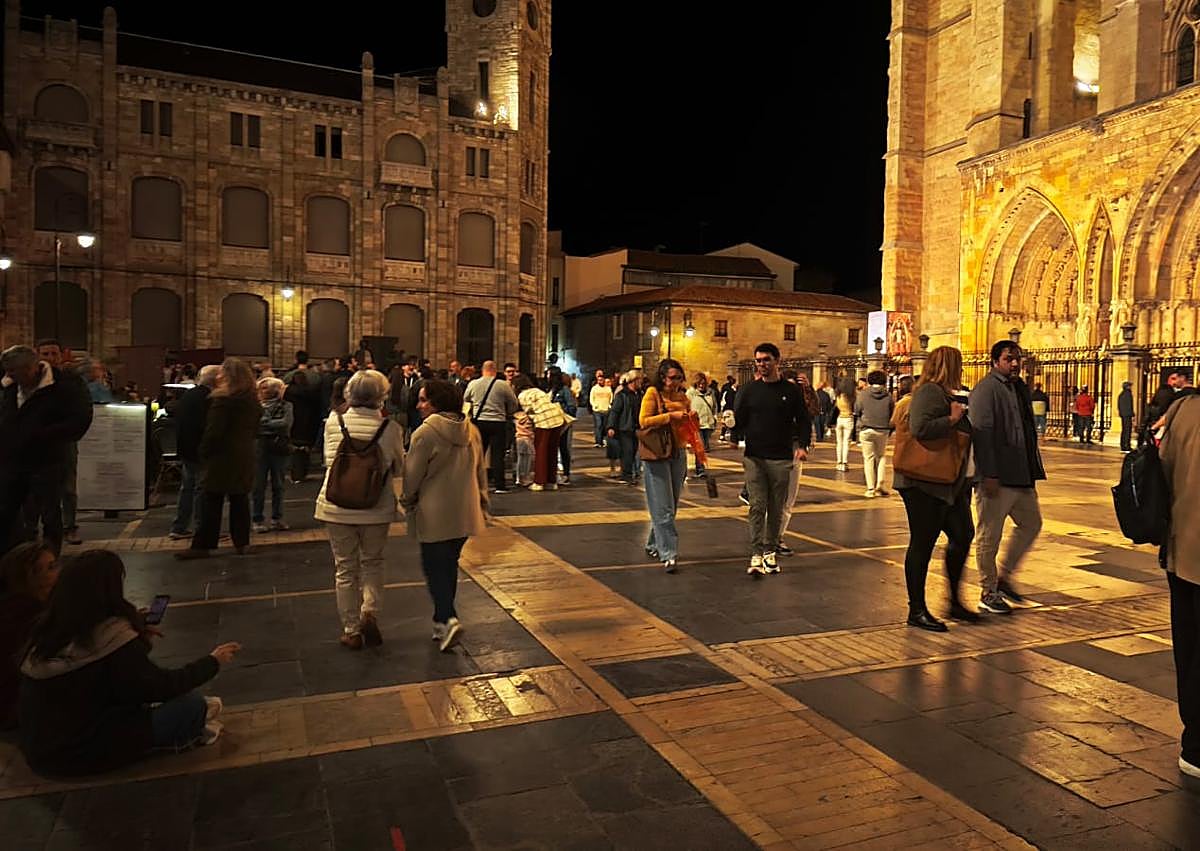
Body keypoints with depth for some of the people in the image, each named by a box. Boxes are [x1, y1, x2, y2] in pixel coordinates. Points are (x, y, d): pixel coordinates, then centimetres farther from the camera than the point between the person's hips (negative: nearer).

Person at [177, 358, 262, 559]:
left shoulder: (223, 400, -13)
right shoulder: (253, 401, 8)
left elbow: (214, 431, -16)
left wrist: (204, 452, -5)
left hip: (223, 456, -6)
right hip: (245, 456, 6)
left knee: (212, 502, 0)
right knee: (240, 500, 12)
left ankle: (202, 545, 4)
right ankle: (242, 542, 15)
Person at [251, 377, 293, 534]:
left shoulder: (285, 406, 2)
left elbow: (286, 424, -12)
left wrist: (263, 423, -12)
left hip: (278, 448, 0)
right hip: (259, 446, 0)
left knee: (278, 484, 8)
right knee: (259, 485, 3)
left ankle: (277, 518, 17)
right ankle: (258, 520, 10)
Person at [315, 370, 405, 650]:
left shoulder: (333, 423, -8)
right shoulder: (390, 428, -12)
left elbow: (328, 461, 5)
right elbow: (399, 468, 0)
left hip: (337, 508, 1)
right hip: (376, 509, 0)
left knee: (345, 569, 14)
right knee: (372, 563, 22)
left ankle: (351, 630, 22)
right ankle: (370, 612, 4)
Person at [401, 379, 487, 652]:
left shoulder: (426, 433, -14)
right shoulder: (471, 432, 6)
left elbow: (413, 475, -8)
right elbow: (481, 473, 13)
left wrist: (407, 502, 8)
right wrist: (482, 502, 22)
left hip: (434, 514, -6)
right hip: (465, 513, 6)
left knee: (434, 566, 3)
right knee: (449, 564, 16)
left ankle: (448, 619, -12)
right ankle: (442, 620, 23)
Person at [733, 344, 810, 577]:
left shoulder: (791, 391, 5)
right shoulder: (749, 390, 6)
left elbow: (803, 421, 8)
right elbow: (738, 420, 5)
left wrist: (802, 445, -8)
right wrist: (737, 441, -15)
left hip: (782, 459, 1)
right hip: (754, 457, 0)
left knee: (776, 508, 7)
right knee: (757, 506, -6)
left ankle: (770, 551, 19)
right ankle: (756, 555, -6)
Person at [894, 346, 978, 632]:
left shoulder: (946, 393, 18)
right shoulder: (930, 392, -14)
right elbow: (920, 429, -30)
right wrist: (952, 418, -20)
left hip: (947, 483, 11)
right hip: (924, 484, -10)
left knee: (963, 535, 11)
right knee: (922, 544, -3)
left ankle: (955, 602, 24)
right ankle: (916, 611, 6)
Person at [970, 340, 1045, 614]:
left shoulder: (1020, 387, 16)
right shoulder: (986, 389, -12)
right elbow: (981, 432, -19)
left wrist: (1033, 470, 19)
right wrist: (989, 475, -23)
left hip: (1021, 476, 9)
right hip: (996, 478, -9)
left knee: (1031, 523, 16)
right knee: (989, 535, 1)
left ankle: (1003, 576, 28)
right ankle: (989, 593, 13)